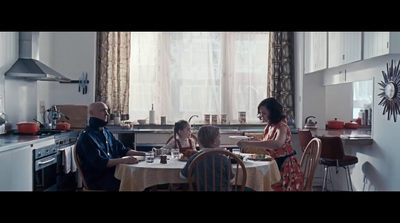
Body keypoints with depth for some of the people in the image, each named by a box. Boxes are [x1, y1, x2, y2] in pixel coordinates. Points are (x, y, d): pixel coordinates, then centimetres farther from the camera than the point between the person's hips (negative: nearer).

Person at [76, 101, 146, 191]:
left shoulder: (106, 132, 16)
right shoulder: (86, 137, -10)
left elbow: (123, 150, 19)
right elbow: (98, 162, -20)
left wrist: (142, 153, 6)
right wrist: (122, 160, -27)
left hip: (112, 172, 7)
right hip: (97, 179, -7)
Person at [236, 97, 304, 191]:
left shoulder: (281, 126, -19)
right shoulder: (268, 127, 5)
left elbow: (277, 144, -41)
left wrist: (250, 143, -43)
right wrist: (257, 140, -5)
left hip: (286, 167, -7)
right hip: (273, 166, 7)